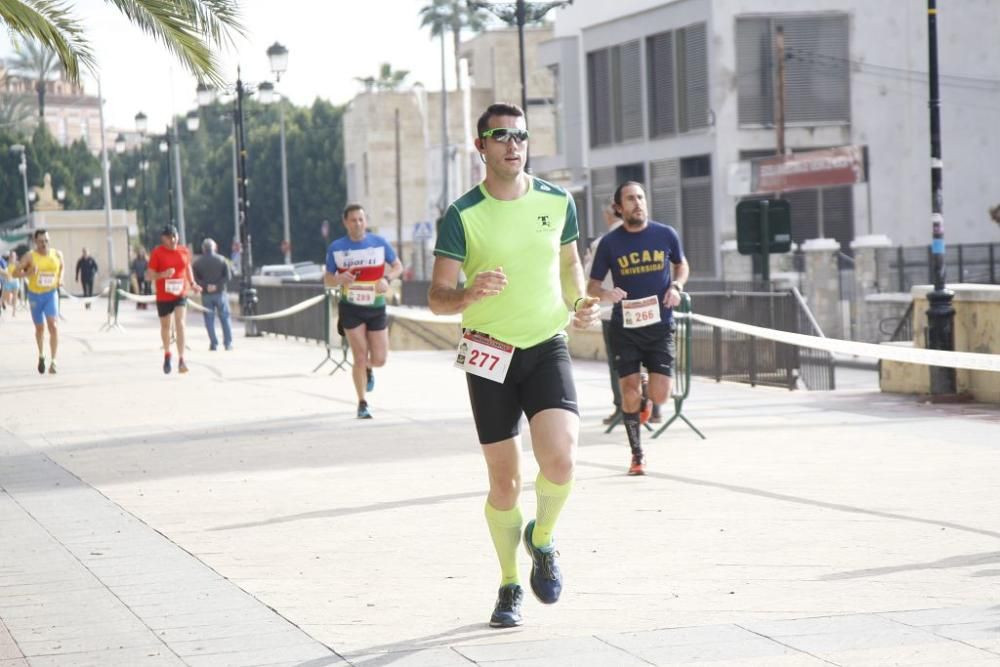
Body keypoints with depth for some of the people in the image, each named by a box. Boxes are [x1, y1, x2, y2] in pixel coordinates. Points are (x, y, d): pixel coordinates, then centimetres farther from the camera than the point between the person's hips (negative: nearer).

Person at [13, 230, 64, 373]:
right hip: (35, 295, 0)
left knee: (53, 326, -17)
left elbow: (62, 266, 19)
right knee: (40, 328, 13)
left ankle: (53, 361, -17)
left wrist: (61, 278, 1)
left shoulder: (57, 254, -2)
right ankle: (41, 355, 40)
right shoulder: (30, 256, -10)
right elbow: (15, 273, -9)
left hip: (51, 293, 0)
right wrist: (28, 273, -28)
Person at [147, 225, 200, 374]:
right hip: (163, 296, -1)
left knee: (180, 324, -16)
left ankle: (181, 361, -18)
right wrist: (162, 275, -25)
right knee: (165, 326, 15)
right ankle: (167, 355, 40)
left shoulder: (184, 251, 3)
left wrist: (192, 283, 5)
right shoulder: (157, 253, -7)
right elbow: (148, 276, -7)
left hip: (180, 295, 1)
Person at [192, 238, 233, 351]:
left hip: (206, 294, 0)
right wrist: (217, 285, -11)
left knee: (209, 319, 4)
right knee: (225, 318, 8)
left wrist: (205, 286, -11)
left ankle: (214, 344, -1)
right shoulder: (221, 260, -1)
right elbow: (228, 276, -8)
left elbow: (195, 278, -7)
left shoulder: (198, 262, 0)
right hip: (220, 293, 0)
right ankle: (228, 343, 6)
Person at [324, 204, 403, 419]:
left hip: (376, 307, 1)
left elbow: (398, 266, 8)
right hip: (351, 308, -1)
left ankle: (368, 369, 39)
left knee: (379, 359, 1)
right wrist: (339, 279, -20)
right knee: (360, 357, -7)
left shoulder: (380, 243, -2)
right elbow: (327, 280, 4)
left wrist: (387, 279, -14)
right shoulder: (336, 248, -2)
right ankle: (362, 404, 8)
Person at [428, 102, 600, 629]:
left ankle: (541, 539, 12)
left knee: (560, 460, -20)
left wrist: (578, 302, 4)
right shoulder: (462, 216, -7)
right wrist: (470, 294, -30)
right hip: (490, 356, -1)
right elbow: (437, 298, -9)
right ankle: (510, 585, 25)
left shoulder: (557, 202, 3)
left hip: (548, 348, 1)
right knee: (504, 482, 4)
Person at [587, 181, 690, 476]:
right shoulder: (609, 243, -2)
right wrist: (605, 293, -19)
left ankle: (648, 394, 30)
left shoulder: (666, 235, 1)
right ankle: (637, 454, 12)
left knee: (659, 396, -7)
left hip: (660, 326, 1)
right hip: (625, 328, -1)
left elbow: (681, 265, 19)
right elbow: (591, 286, 3)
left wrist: (676, 286, -2)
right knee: (630, 394, -4)